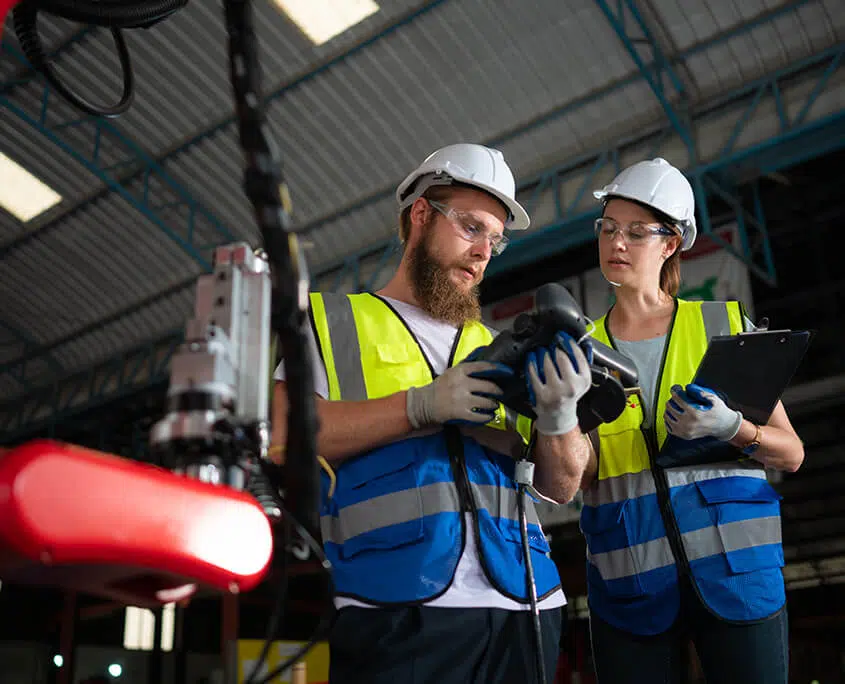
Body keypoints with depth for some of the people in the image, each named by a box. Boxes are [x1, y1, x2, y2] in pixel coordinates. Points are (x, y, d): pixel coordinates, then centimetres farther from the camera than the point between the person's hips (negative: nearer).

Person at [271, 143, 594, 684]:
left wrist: (559, 415, -7)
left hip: (521, 612, 4)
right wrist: (421, 405, -14)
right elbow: (282, 435, -7)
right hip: (398, 613, -4)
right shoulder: (334, 320, 9)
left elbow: (561, 487, 14)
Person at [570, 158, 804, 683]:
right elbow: (584, 476, 1)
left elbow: (791, 455, 5)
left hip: (734, 566, -1)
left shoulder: (724, 324, 6)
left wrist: (728, 427, -15)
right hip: (629, 577, 1)